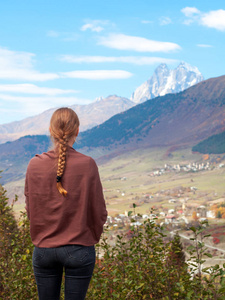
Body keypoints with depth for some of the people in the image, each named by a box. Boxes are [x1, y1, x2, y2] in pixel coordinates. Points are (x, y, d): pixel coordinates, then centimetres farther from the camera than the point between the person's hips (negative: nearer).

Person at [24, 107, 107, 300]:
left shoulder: (35, 165, -7)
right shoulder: (87, 165, -13)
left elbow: (30, 210, 3)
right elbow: (99, 212, -5)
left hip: (43, 249, 2)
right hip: (79, 250, -2)